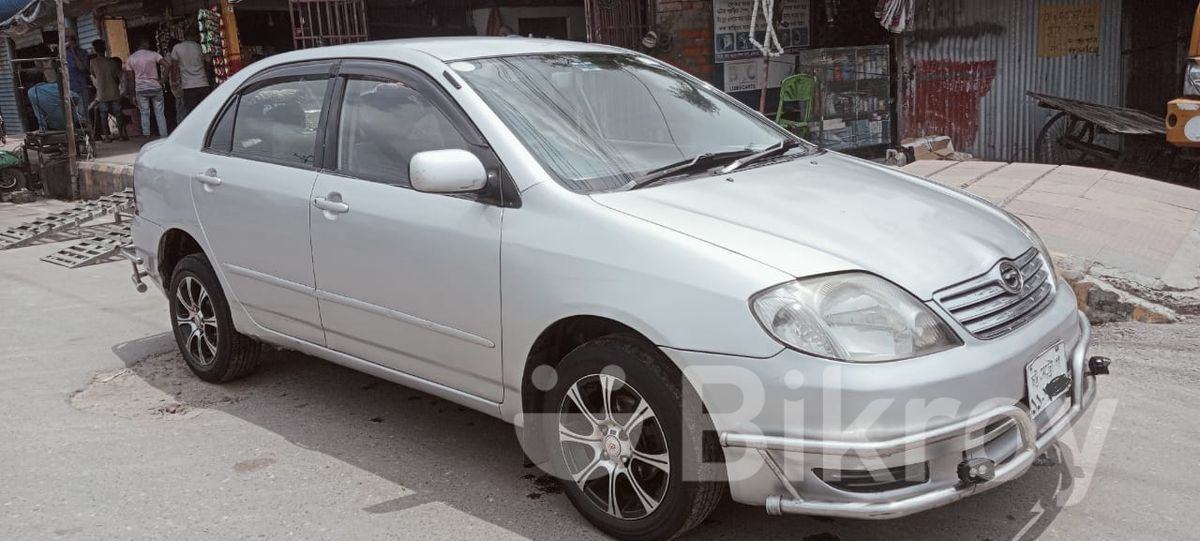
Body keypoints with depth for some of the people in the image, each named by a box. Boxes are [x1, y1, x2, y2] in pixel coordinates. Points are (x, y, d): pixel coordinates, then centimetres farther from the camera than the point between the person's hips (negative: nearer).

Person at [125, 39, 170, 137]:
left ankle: (146, 135, 1)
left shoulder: (131, 58, 6)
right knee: (160, 113, 3)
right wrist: (162, 80, -7)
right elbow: (168, 65, -15)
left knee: (144, 114, 7)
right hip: (155, 87, -1)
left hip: (141, 89, 2)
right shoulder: (153, 54, -2)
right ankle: (164, 136, 1)